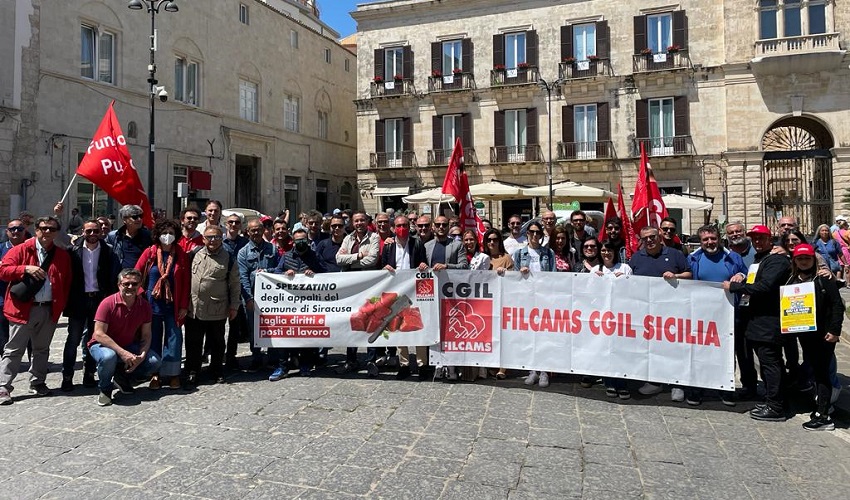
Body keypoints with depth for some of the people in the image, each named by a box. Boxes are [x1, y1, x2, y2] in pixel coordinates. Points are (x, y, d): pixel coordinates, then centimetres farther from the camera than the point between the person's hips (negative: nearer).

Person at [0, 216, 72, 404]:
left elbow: (67, 283, 11)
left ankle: (37, 382, 26)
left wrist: (60, 305, 3)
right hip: (23, 309, -4)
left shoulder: (62, 256, 10)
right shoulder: (21, 250, 0)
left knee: (42, 349, 14)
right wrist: (26, 268, -20)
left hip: (49, 310, 4)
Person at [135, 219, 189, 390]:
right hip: (152, 303, 0)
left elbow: (185, 282, 0)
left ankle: (172, 373, 13)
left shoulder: (181, 255, 1)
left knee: (174, 338, 3)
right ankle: (155, 374, 18)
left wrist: (184, 305, -4)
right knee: (154, 339, 8)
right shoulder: (150, 252, 0)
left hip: (173, 304, 0)